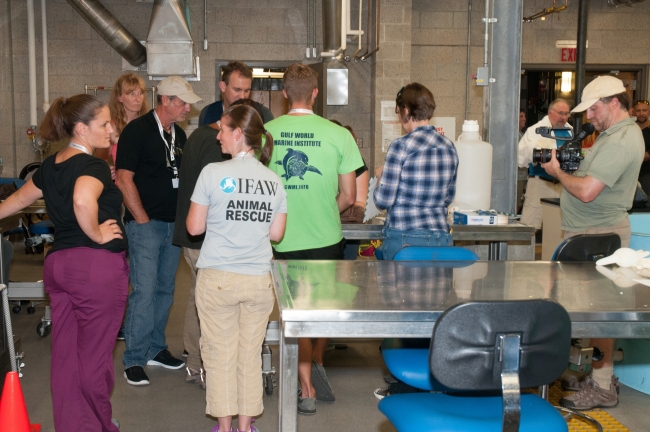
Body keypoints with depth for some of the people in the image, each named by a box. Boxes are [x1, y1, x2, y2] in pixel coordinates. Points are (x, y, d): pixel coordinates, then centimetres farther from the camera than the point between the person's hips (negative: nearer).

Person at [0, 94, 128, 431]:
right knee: (95, 355, 5)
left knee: (65, 353, 12)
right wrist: (97, 234, -19)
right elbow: (83, 200, -36)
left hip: (57, 263, 8)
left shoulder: (51, 165, 12)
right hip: (97, 265, -8)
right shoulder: (93, 166, -13)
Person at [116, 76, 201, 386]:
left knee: (165, 289, 13)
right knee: (144, 291, -7)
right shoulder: (137, 130, -10)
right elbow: (124, 179, -13)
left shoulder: (178, 134, 12)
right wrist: (143, 220, -14)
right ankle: (134, 359, 3)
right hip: (146, 224, -7)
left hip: (173, 223, 7)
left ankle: (156, 349, 26)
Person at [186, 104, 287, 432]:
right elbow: (276, 234, 5)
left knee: (221, 355, 9)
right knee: (250, 356, 11)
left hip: (218, 279, -3)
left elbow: (194, 227, -4)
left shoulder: (213, 173, -8)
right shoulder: (274, 180, 2)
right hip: (259, 280, 3)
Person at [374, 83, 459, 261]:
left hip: (404, 239, -5)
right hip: (441, 238, 5)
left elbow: (383, 201, -9)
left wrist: (381, 176, 9)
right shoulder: (449, 146, 6)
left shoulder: (401, 146, -12)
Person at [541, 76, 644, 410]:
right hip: (591, 232, 10)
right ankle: (599, 373, 23)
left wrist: (557, 171, -10)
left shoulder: (621, 141, -19)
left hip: (600, 235, -10)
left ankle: (603, 387, 5)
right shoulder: (617, 133, 16)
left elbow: (587, 191, -26)